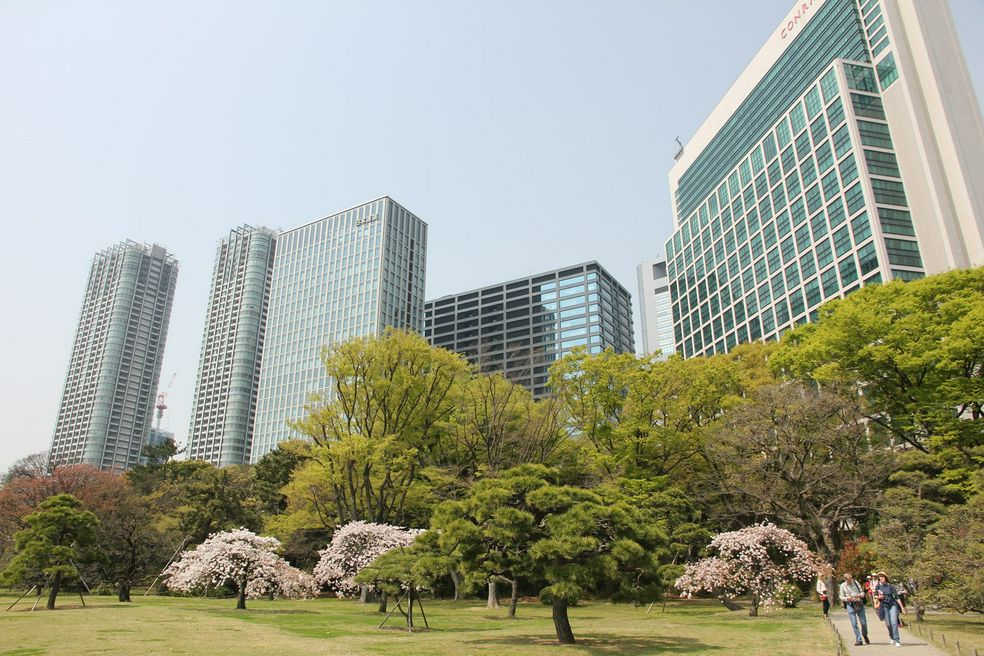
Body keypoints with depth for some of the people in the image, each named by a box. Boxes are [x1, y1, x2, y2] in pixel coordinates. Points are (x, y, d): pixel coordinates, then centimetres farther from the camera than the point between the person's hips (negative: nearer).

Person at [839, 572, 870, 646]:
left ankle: (865, 636, 34)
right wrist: (847, 598, -17)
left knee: (863, 622, 7)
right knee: (854, 624, -3)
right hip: (850, 605, -1)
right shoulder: (843, 586, -1)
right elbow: (841, 597, 3)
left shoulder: (855, 582, 3)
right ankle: (859, 640, 5)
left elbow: (862, 592, 8)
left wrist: (860, 595, -15)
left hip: (859, 604, 1)